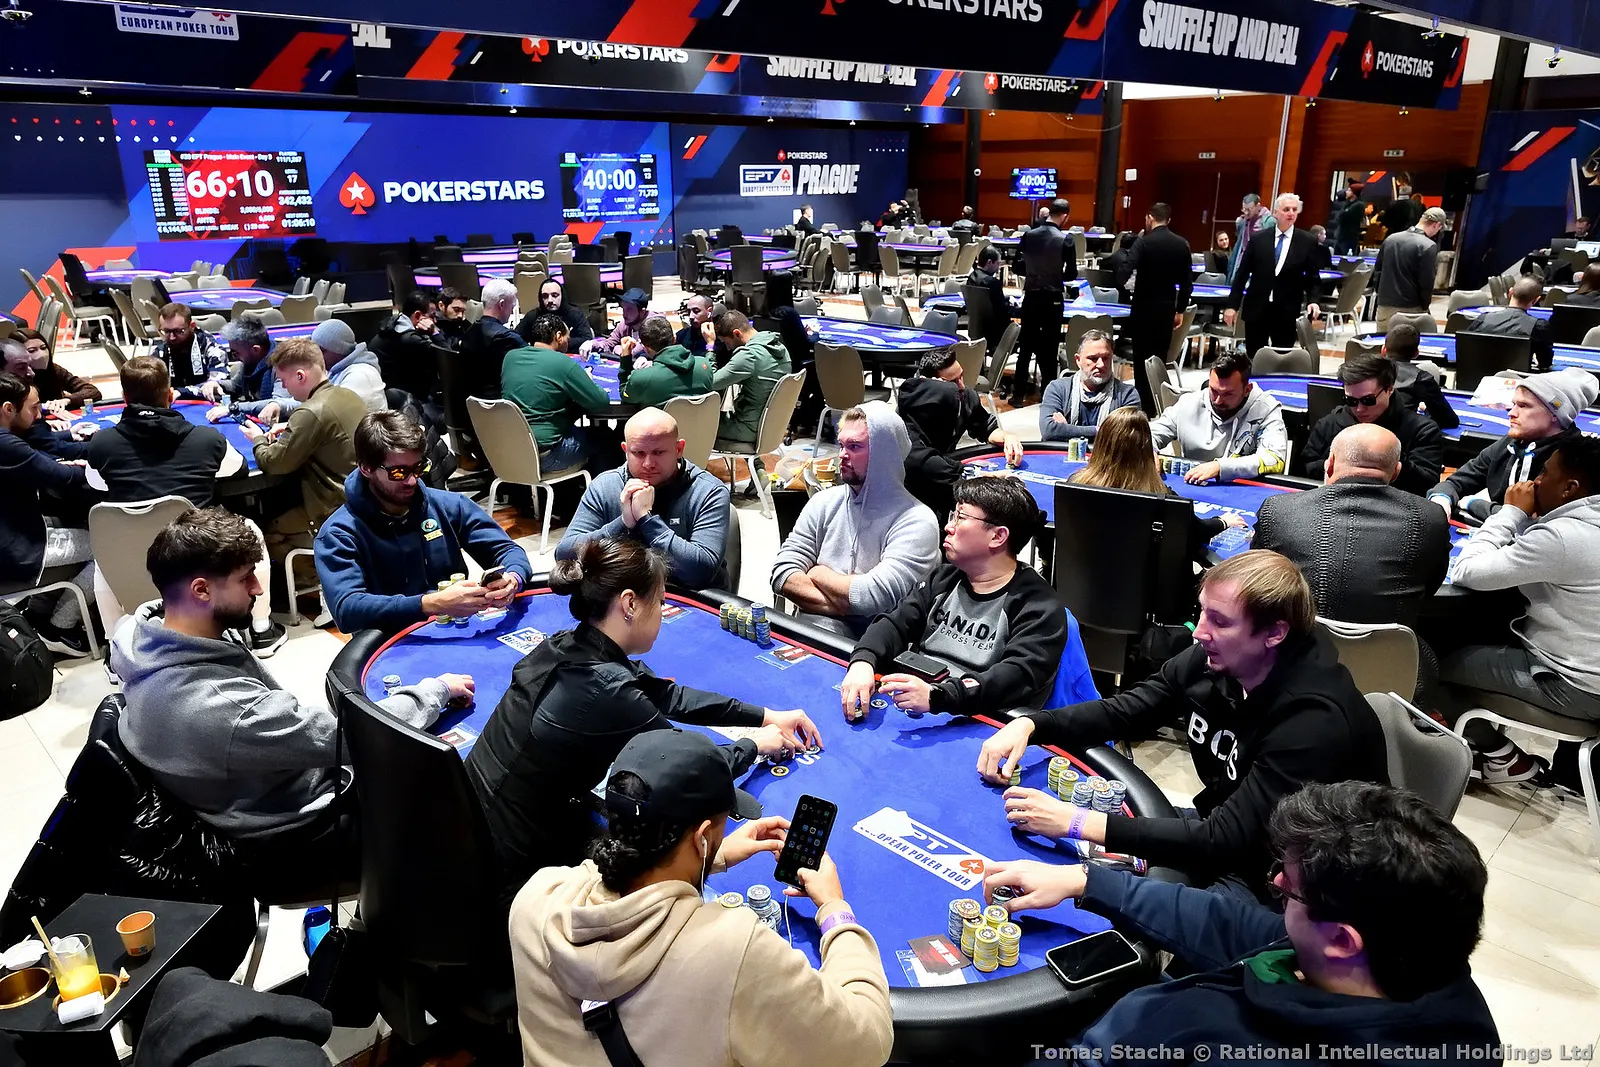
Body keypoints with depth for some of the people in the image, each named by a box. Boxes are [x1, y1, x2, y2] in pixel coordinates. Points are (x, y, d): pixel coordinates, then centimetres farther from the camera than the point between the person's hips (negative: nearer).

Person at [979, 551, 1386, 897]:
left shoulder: (1316, 720, -32)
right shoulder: (1213, 659, -11)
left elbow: (1225, 841, -33)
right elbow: (1122, 711, 2)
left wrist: (1078, 822, -37)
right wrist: (1028, 724, -16)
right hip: (1227, 833, 7)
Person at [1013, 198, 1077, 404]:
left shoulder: (1029, 235, -1)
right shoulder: (1065, 239, -11)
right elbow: (1071, 274, -9)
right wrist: (1057, 275, 11)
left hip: (1030, 296, 3)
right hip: (1052, 299, -3)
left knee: (1025, 345, 9)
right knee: (1049, 348, 5)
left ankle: (1018, 394, 11)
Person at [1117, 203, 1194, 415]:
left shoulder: (1144, 242, -10)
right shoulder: (1182, 244, 4)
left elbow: (1125, 271, -23)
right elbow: (1187, 282, 7)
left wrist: (1119, 285, -2)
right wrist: (1180, 310, 15)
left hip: (1144, 308, -4)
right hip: (1167, 309, 4)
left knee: (1142, 358, 2)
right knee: (1159, 357, 11)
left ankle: (1143, 406, 4)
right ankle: (1156, 405, 15)